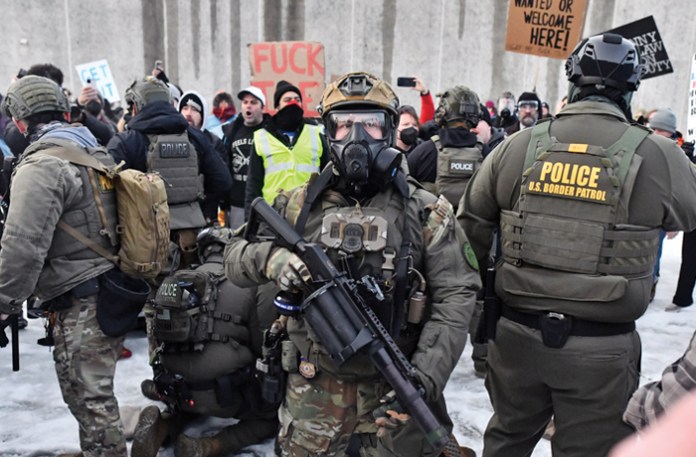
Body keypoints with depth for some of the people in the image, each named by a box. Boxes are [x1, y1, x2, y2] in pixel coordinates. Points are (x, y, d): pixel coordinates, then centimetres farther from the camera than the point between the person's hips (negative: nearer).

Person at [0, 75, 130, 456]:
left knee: (88, 396, 3)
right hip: (112, 293, 9)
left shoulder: (41, 166, -16)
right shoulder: (96, 154, 13)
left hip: (81, 303, -9)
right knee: (91, 390, 21)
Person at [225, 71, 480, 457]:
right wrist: (269, 257, -20)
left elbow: (454, 296, -7)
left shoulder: (425, 212, -3)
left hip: (396, 391, -1)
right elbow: (235, 259, 4)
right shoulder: (299, 206, 1)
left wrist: (424, 378, -18)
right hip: (315, 392, 1)